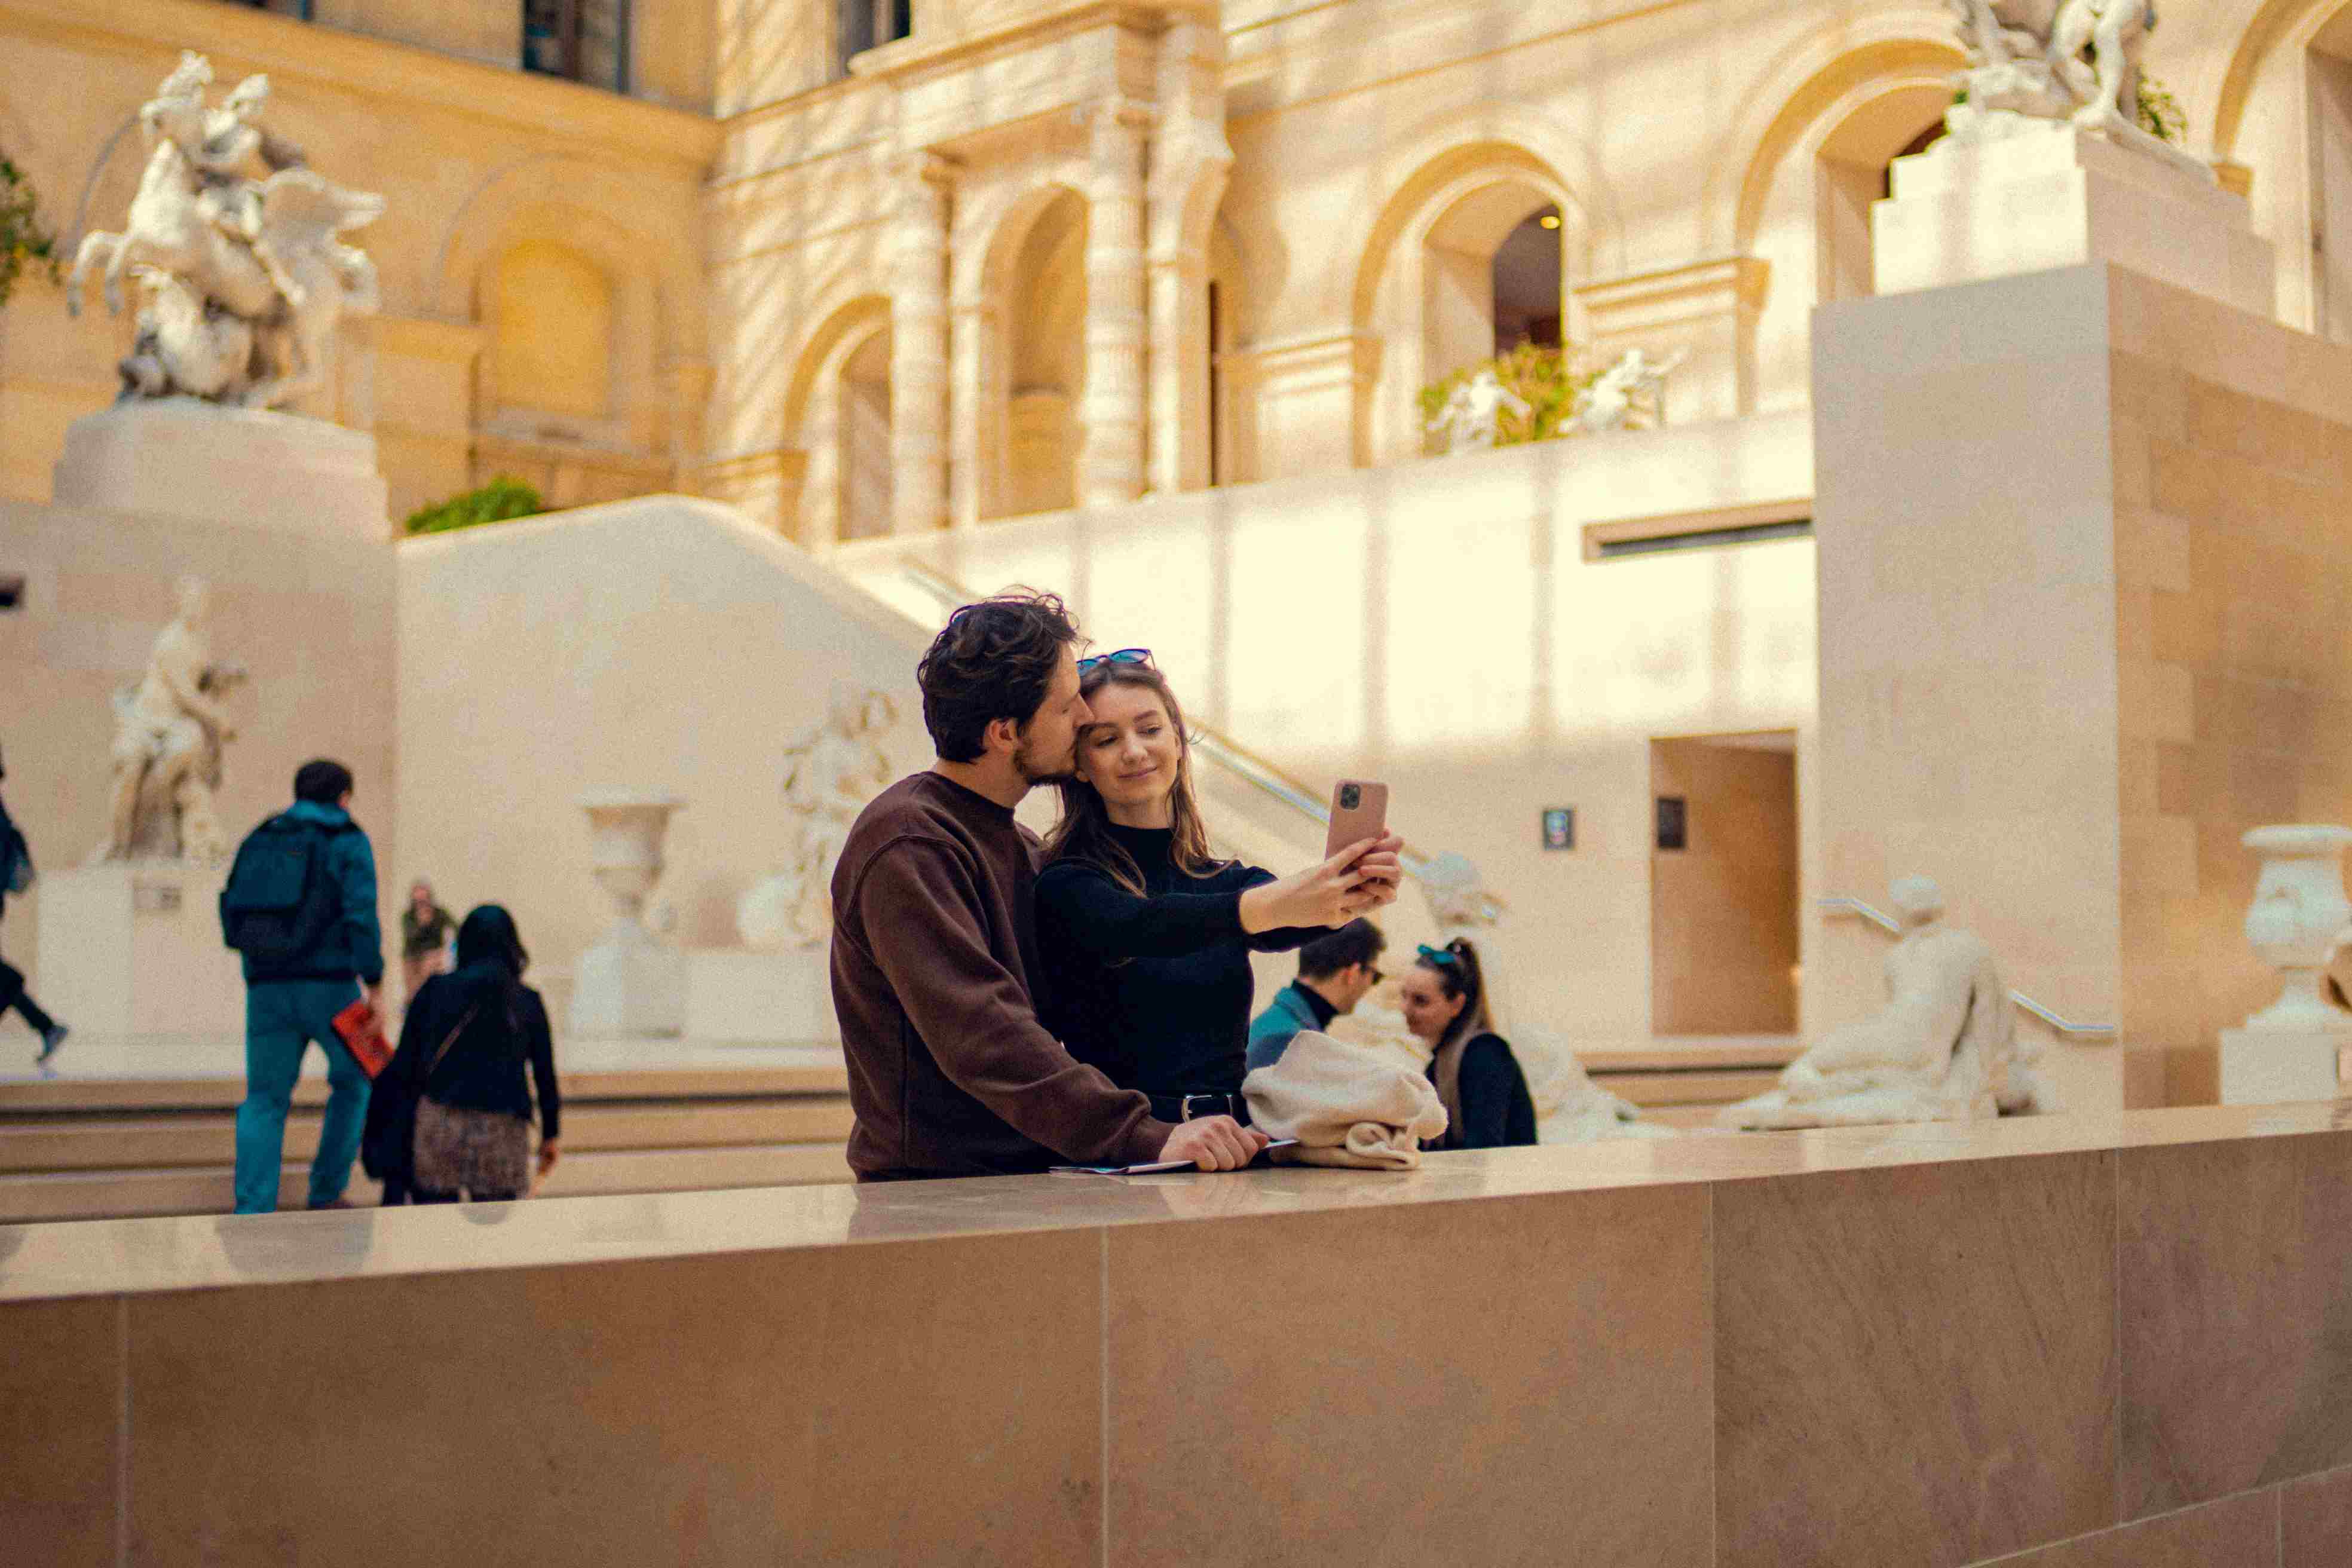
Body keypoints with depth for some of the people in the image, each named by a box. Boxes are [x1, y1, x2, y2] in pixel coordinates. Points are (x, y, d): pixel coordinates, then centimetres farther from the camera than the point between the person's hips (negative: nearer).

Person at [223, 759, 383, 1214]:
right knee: (353, 1083, 16)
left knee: (264, 1098, 4)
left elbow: (231, 909, 14)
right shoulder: (348, 842, 0)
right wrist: (373, 981, -14)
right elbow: (361, 915, -12)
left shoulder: (258, 840, 14)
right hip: (330, 984, -4)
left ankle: (252, 1207, -8)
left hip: (267, 988, 4)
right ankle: (327, 1193, 14)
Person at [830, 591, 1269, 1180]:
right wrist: (1147, 1137, -29)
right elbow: (983, 1038, -22)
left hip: (1029, 1181, 7)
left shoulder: (1019, 845, 20)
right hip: (933, 1195, -7)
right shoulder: (908, 845, -11)